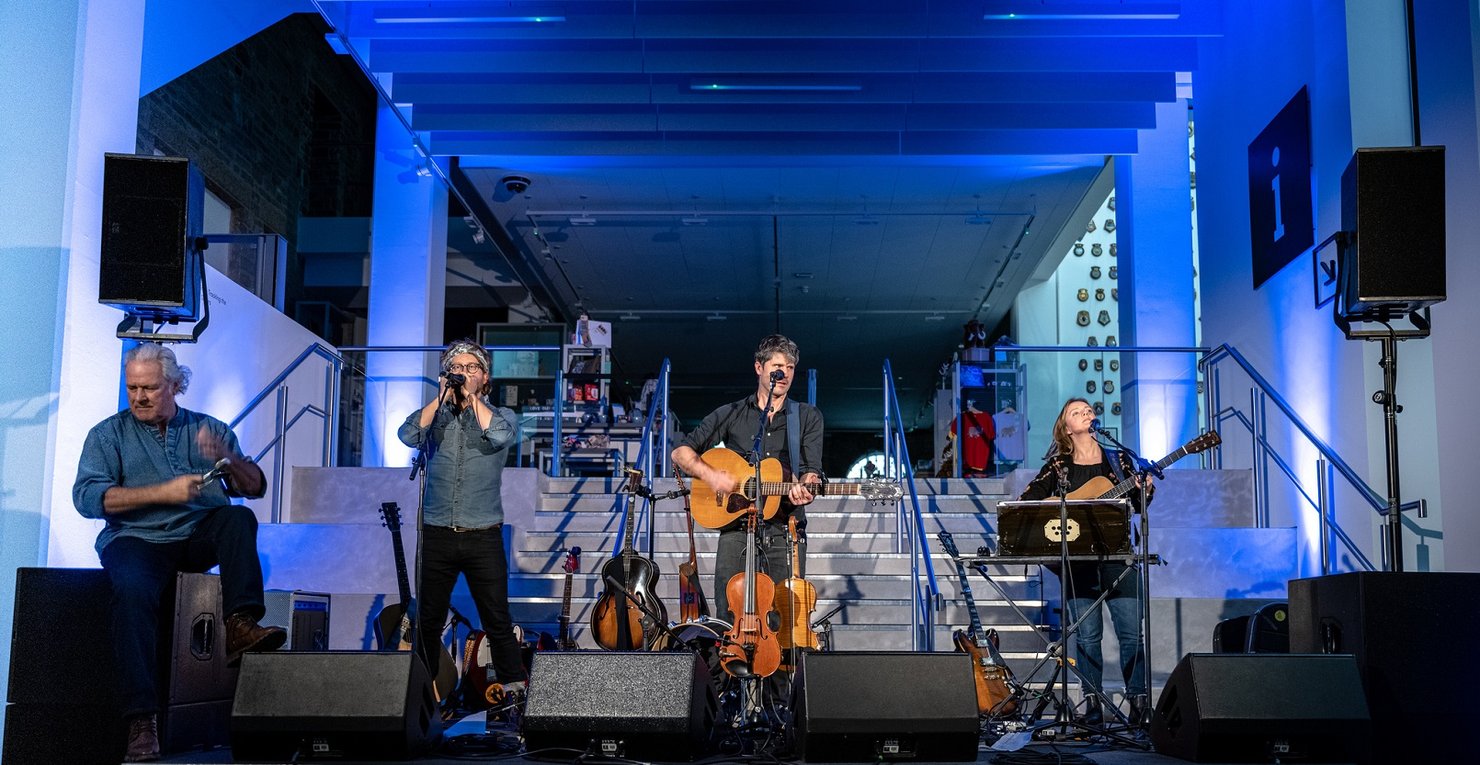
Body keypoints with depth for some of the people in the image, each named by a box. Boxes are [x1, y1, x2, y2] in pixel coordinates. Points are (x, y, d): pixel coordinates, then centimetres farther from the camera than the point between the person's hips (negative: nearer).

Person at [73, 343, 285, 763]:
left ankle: (240, 624, -37)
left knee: (239, 518, -27)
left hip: (202, 538, 2)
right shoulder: (109, 434, 12)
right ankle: (142, 720, -36)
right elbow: (87, 497, -4)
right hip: (137, 539, -2)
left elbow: (255, 488, 9)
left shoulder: (209, 429, 18)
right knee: (134, 591, -33)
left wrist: (226, 457, -12)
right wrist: (163, 493, -12)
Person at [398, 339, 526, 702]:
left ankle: (515, 690, 2)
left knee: (497, 620, -2)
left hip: (483, 536, -2)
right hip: (437, 536, 2)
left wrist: (472, 397, -8)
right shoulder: (434, 414, 11)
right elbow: (408, 435, -9)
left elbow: (501, 436, -16)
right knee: (429, 620, 8)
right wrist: (441, 397, -8)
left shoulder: (501, 416, 7)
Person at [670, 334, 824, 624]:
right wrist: (710, 474, -9)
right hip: (737, 528, 0)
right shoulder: (730, 414, 10)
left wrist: (803, 490, -20)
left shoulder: (808, 417, 11)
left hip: (785, 531, 0)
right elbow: (681, 452, 10)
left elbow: (811, 472, 3)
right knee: (729, 619, -5)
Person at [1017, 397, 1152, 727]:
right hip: (1076, 559, -1)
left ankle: (1139, 702, 5)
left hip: (1116, 554, 1)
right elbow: (1024, 503, 5)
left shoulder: (1118, 459, 11)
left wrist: (1146, 490, -8)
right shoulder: (1058, 465, 7)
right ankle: (1093, 704, 4)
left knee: (1131, 631, -4)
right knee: (1087, 634, -2)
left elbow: (1138, 505, 12)